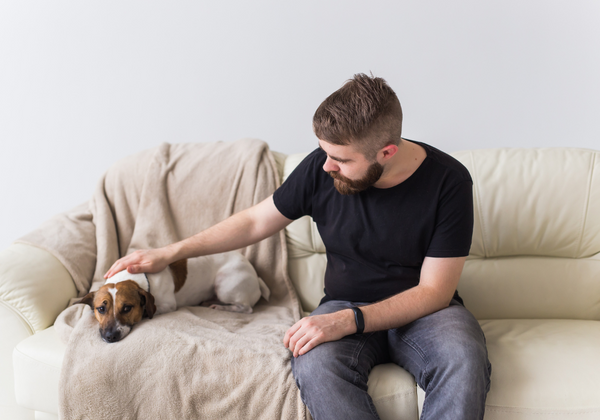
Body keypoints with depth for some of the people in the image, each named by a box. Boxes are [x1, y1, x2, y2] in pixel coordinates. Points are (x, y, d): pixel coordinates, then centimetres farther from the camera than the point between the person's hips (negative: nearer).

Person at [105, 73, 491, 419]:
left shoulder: (448, 182, -15)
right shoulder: (322, 168, -8)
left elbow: (434, 290, -14)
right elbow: (255, 221, 7)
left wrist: (349, 321, -26)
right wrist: (170, 253, 5)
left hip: (423, 309, -1)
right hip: (346, 305, 2)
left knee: (464, 361, -36)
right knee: (315, 365, -34)